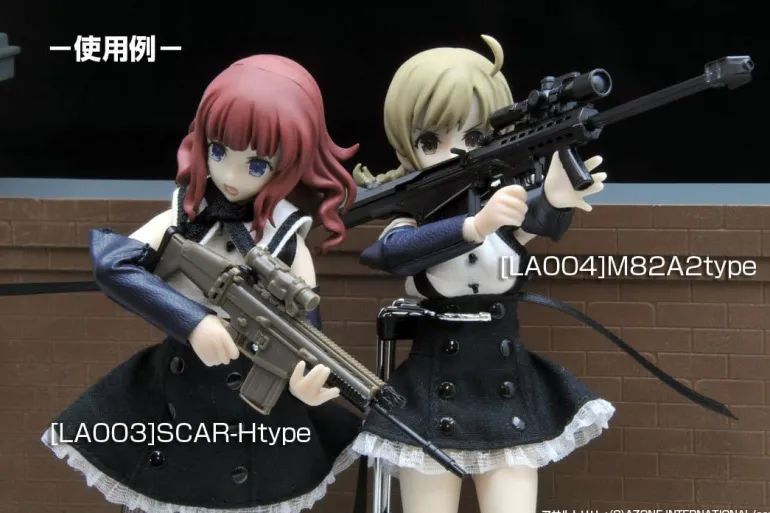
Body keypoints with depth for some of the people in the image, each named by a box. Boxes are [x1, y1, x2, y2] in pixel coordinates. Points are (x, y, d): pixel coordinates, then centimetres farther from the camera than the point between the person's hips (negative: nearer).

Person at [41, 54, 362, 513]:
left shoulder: (288, 242, -11)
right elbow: (111, 264, -21)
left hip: (260, 413, -1)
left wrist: (308, 380, -39)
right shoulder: (183, 218, -8)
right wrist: (194, 322, -32)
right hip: (171, 399, 1)